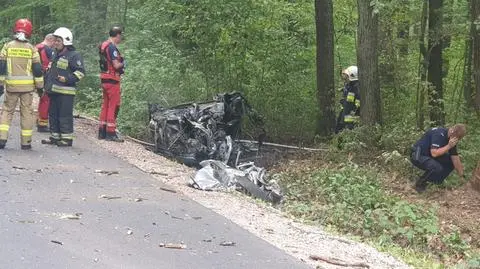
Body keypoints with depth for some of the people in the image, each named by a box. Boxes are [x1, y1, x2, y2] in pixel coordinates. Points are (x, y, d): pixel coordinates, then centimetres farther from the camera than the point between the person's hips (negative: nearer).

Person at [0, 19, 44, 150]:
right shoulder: (31, 49, -1)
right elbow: (37, 69, 0)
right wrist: (40, 86, 8)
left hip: (11, 85, 0)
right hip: (28, 85, 0)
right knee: (27, 112, 6)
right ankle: (26, 142, 7)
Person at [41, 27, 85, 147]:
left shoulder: (74, 55, -8)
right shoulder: (56, 55, 21)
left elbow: (80, 72, -15)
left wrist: (67, 79, -23)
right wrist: (46, 82, 21)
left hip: (66, 92, -9)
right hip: (54, 91, 9)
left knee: (65, 115, -7)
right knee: (53, 114, 13)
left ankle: (67, 138, -2)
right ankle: (55, 136, 22)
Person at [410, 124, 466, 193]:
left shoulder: (451, 139, -2)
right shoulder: (439, 134, -28)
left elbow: (455, 158, 2)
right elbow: (434, 153, -36)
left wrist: (462, 176, 2)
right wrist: (449, 146, -30)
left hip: (429, 155, 9)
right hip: (418, 155, -9)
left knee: (451, 162, -1)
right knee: (437, 168, -31)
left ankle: (436, 181, 12)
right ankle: (420, 184, -8)